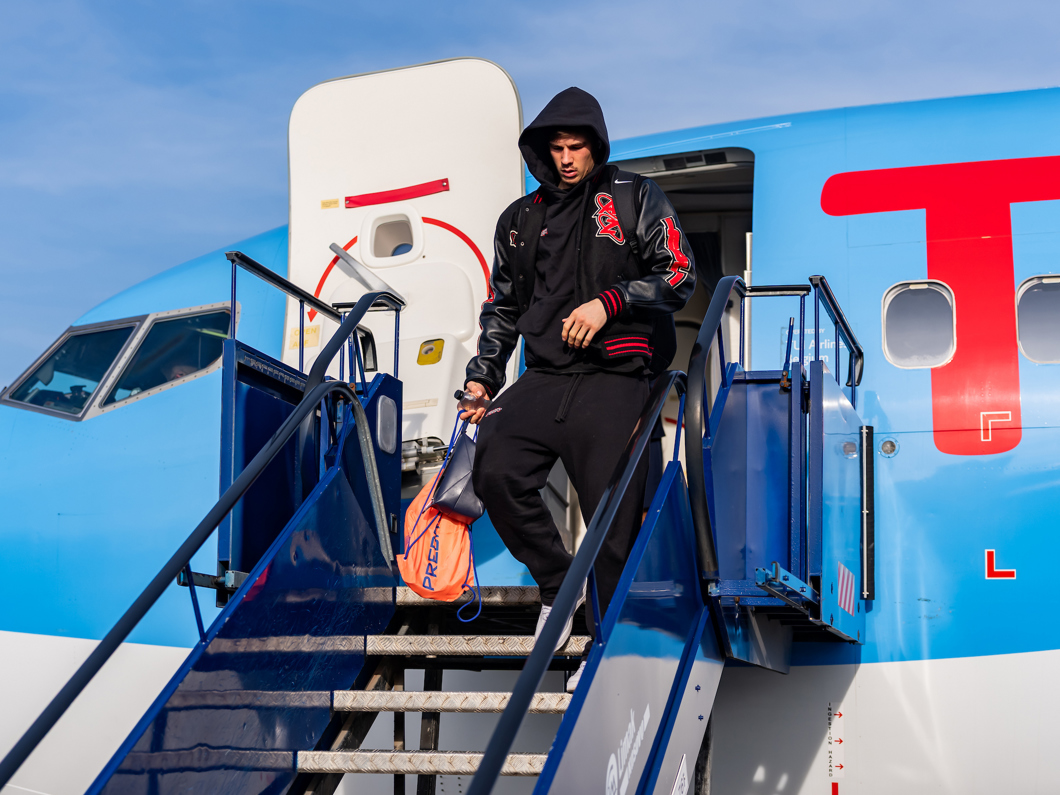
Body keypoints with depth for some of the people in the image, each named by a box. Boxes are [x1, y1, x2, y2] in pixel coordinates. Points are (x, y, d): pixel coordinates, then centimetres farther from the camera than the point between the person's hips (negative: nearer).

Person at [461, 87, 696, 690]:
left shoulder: (637, 200, 8)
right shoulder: (521, 220, 20)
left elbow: (679, 277, 1)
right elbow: (502, 305, 25)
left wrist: (608, 302, -12)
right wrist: (483, 377, 15)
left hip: (616, 379, -4)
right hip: (545, 378, 4)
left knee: (613, 516, -8)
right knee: (495, 471, -20)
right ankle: (558, 583, 1)